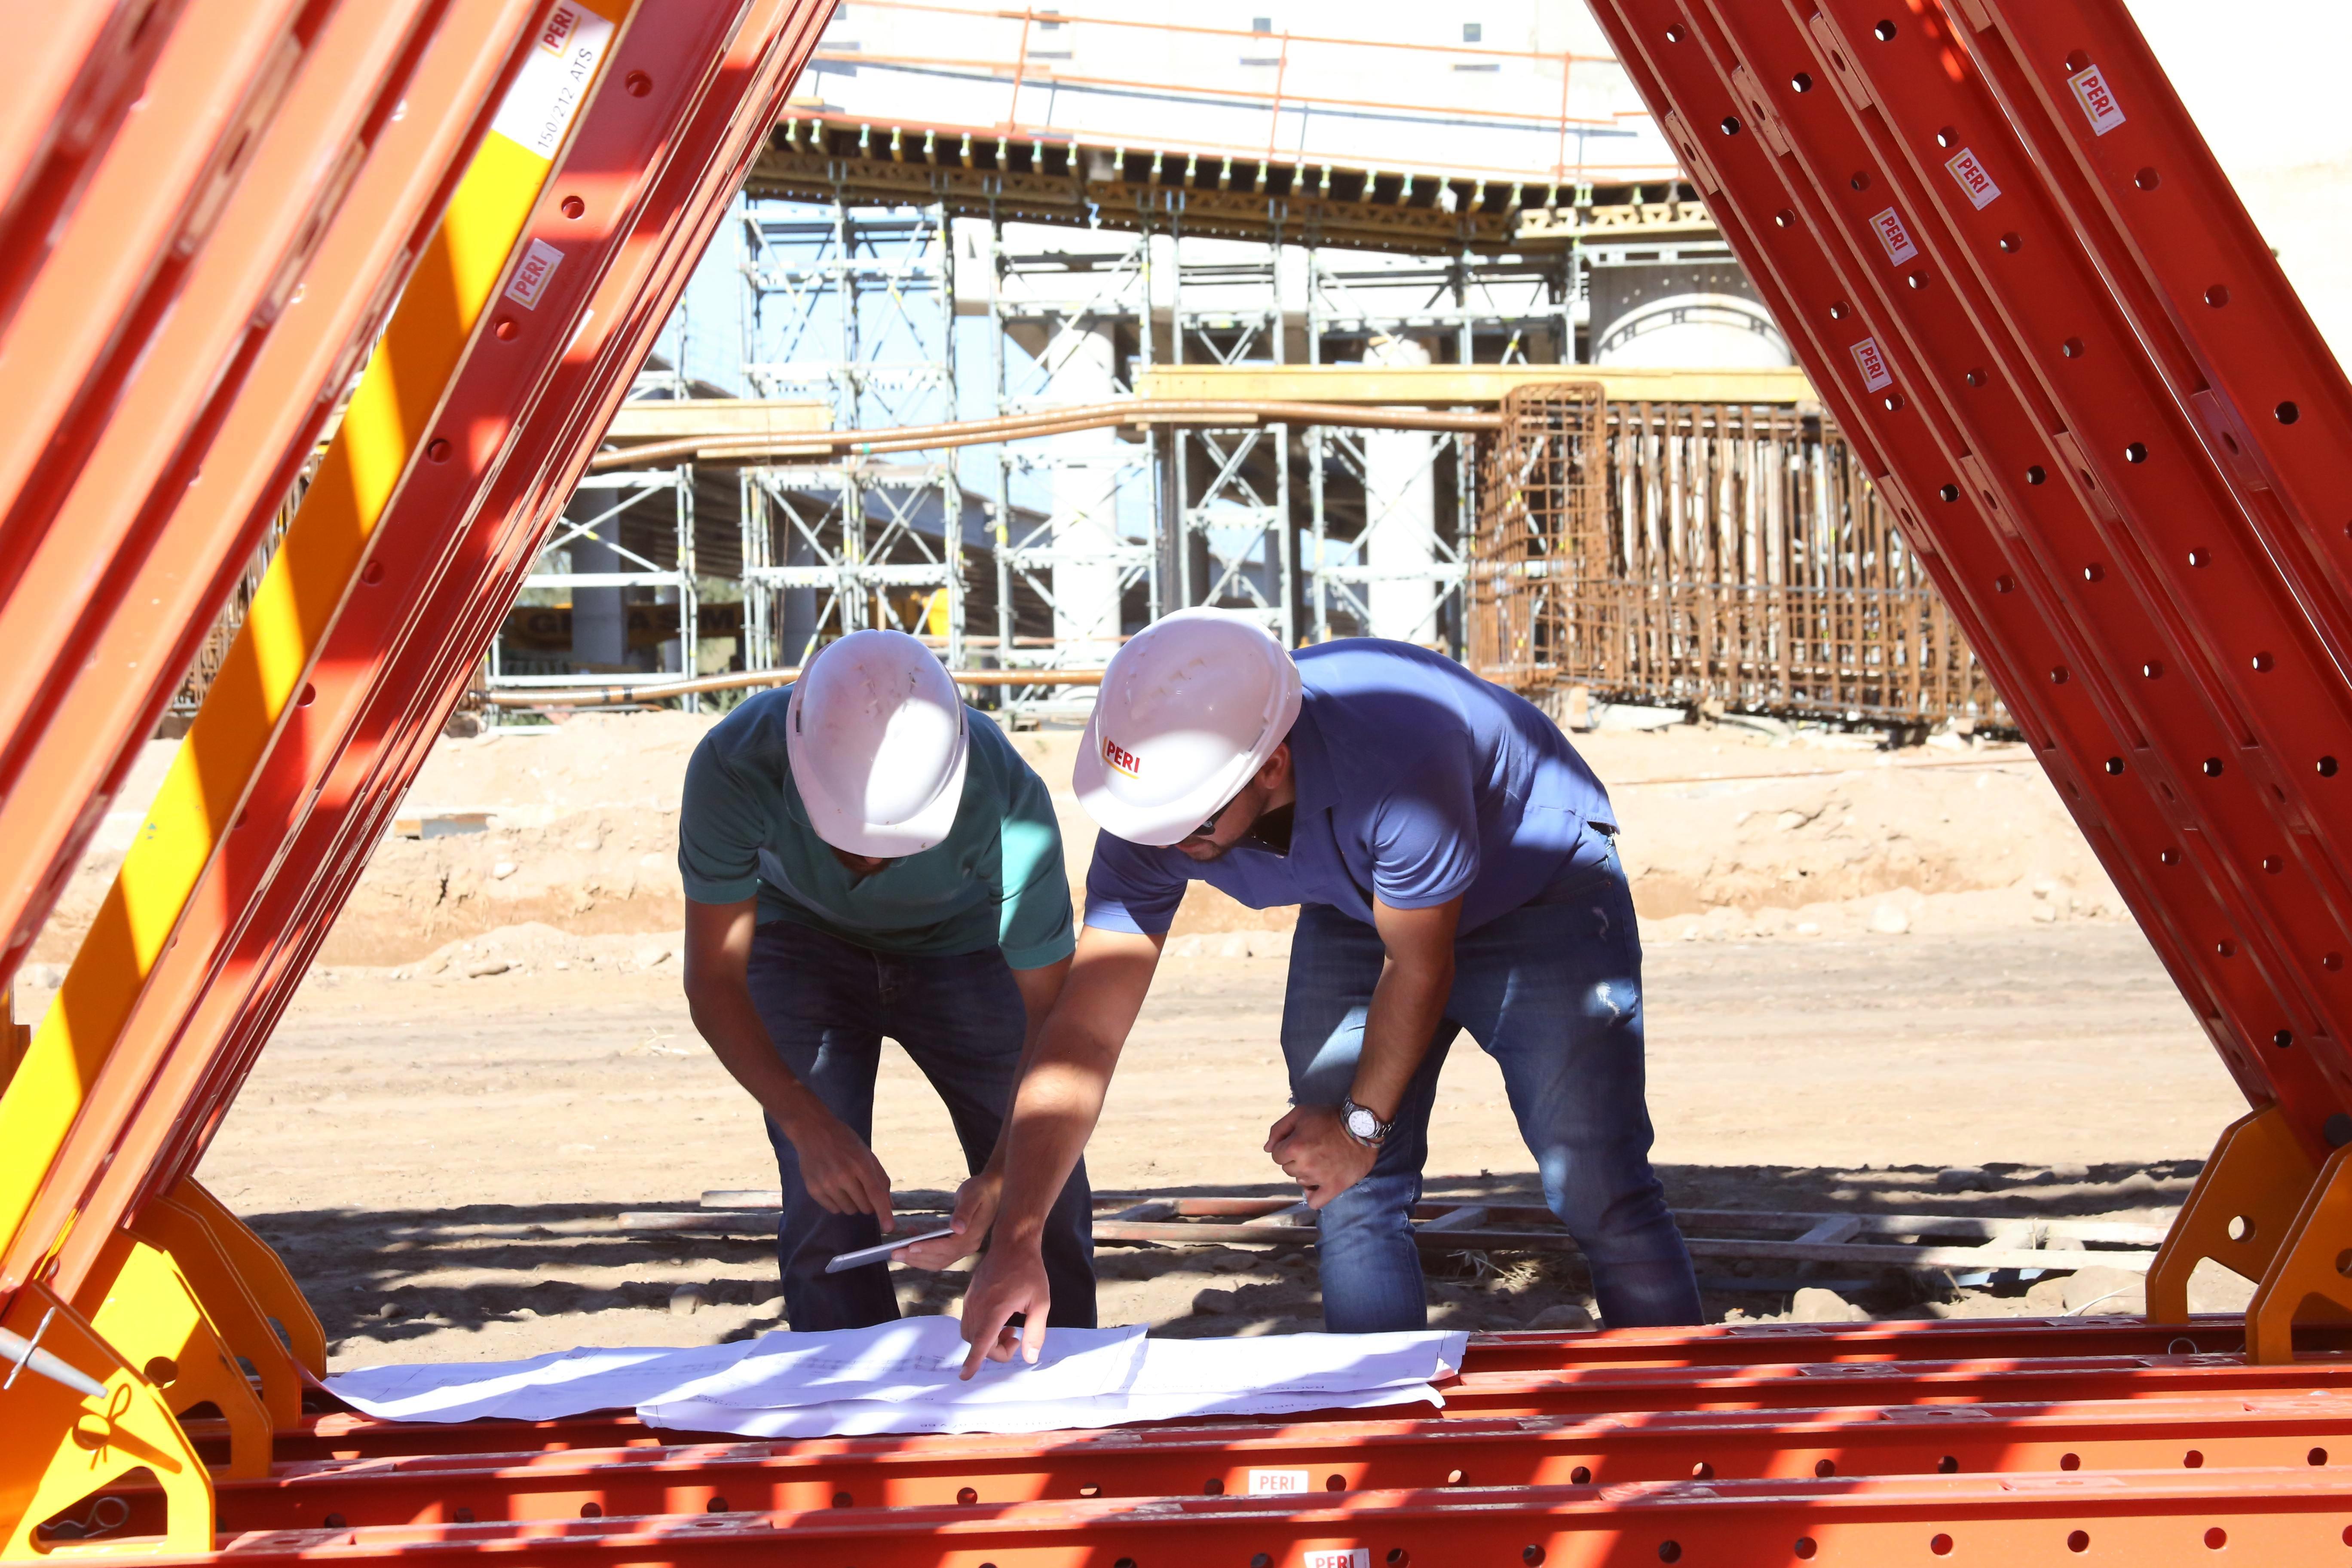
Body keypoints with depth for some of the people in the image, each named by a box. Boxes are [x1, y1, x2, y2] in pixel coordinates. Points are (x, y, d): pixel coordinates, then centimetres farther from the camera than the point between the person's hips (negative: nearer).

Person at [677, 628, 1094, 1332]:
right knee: (827, 1207, -14)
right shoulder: (735, 765, -38)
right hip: (804, 944, 0)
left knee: (1046, 1201, -6)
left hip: (962, 944, 0)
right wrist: (807, 1124, -40)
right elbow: (714, 980, -27)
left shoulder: (1007, 797, -38)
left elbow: (1052, 1018, -30)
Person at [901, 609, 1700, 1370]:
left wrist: (1364, 1123, -10)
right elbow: (1084, 1033, -25)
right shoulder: (1152, 816, -26)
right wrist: (1014, 1242, -32)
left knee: (1598, 1191, -11)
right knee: (1350, 1198, -3)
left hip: (1538, 893, -5)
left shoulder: (1396, 760, -43)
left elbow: (1419, 968, -25)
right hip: (1358, 912, 5)